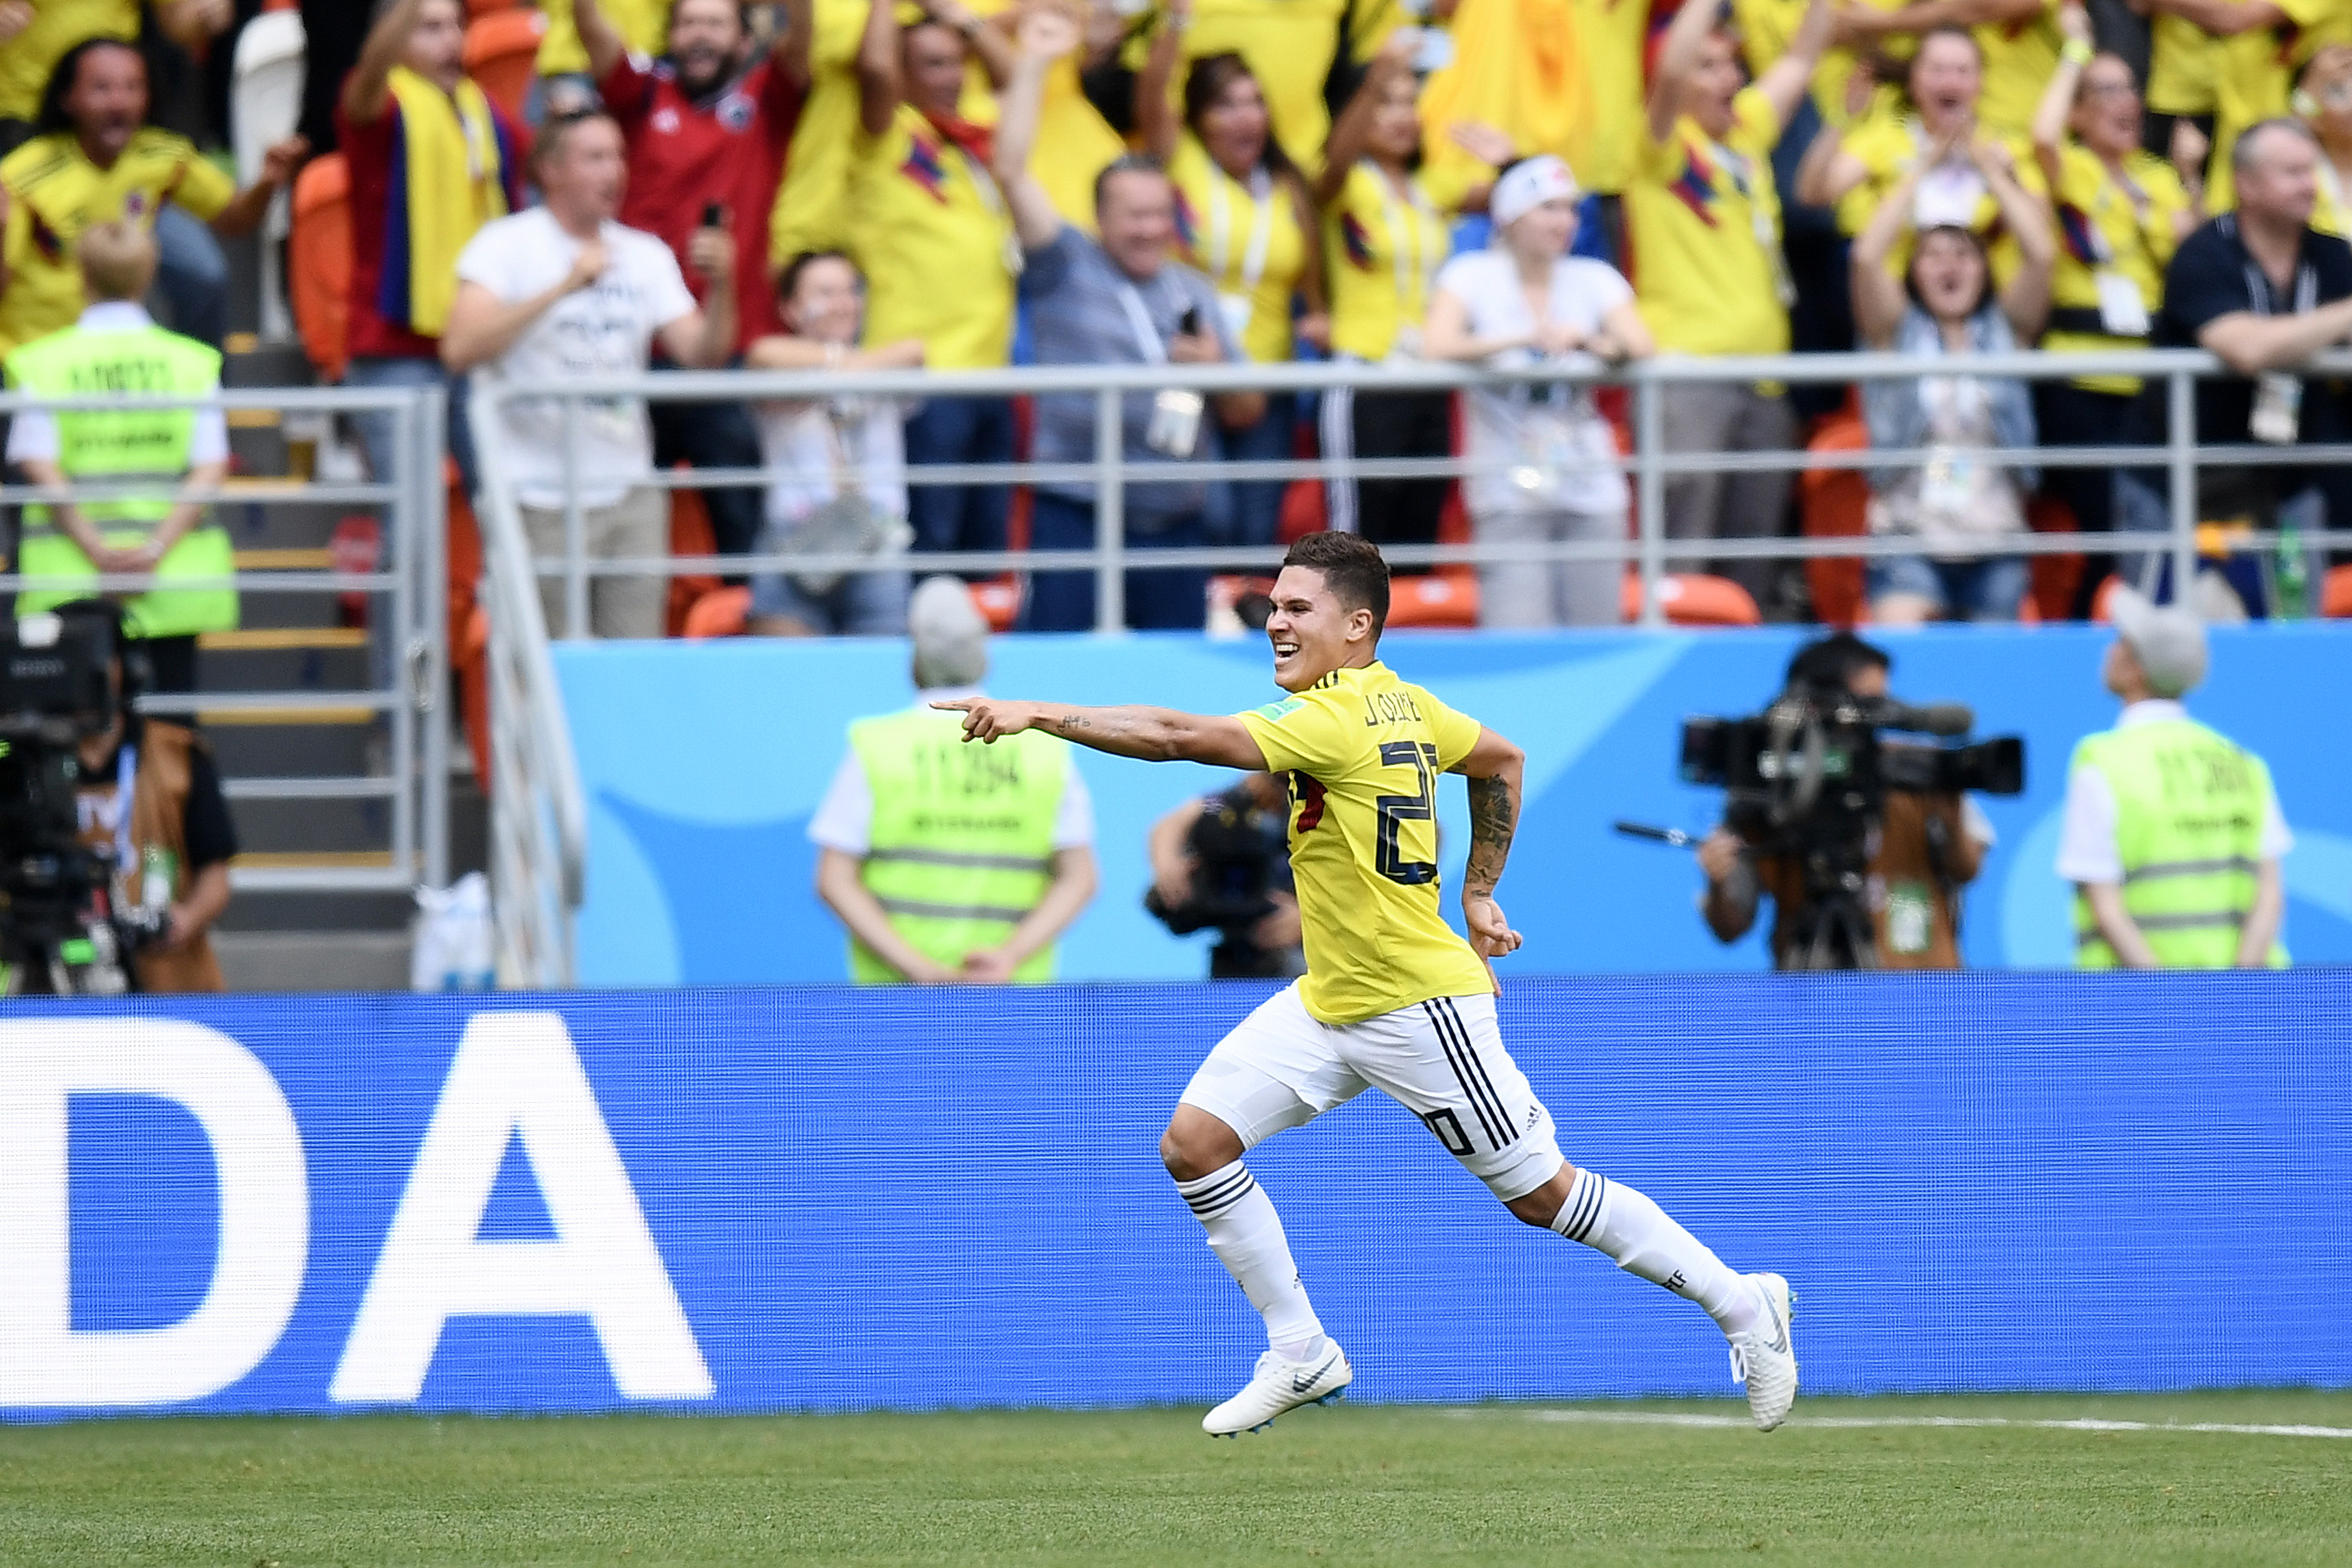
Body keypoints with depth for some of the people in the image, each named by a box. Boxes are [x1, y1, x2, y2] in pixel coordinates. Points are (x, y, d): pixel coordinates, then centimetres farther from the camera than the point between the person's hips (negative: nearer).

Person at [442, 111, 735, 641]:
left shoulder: (647, 256, 12)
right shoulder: (507, 245, -3)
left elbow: (702, 354, 6)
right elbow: (459, 350, -18)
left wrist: (721, 288, -13)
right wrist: (564, 287, -23)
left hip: (629, 493, 5)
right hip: (541, 500, -5)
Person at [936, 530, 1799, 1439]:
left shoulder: (1338, 721, -23)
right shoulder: (1402, 705, 5)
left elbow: (1178, 738, -30)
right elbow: (1504, 761, 21)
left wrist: (1039, 715, -29)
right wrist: (1478, 892, 24)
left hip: (1420, 1006, -10)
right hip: (1328, 1004, 10)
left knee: (1540, 1194, -1)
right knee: (1194, 1142, -1)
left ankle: (1742, 1307, 14)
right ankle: (1301, 1355, 7)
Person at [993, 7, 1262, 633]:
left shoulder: (1194, 293, 15)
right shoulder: (1067, 268, 4)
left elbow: (1247, 413, 19)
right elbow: (1011, 171, -7)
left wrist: (1218, 369, -3)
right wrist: (1032, 65, -8)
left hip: (1176, 524, 4)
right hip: (1077, 517, -4)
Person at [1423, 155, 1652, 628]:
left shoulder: (1594, 279, 8)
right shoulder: (1474, 276, 0)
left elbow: (1639, 346, -7)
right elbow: (1439, 345, -16)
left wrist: (1585, 341, -28)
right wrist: (1526, 339, -27)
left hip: (1590, 486, 3)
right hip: (1510, 492, -3)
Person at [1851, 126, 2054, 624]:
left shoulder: (2005, 331, 9)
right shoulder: (1898, 333, 5)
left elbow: (2041, 253, -6)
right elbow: (1867, 257, -11)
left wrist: (1993, 171, 5)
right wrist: (1922, 169, -2)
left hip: (1994, 546, 3)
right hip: (1911, 541, -2)